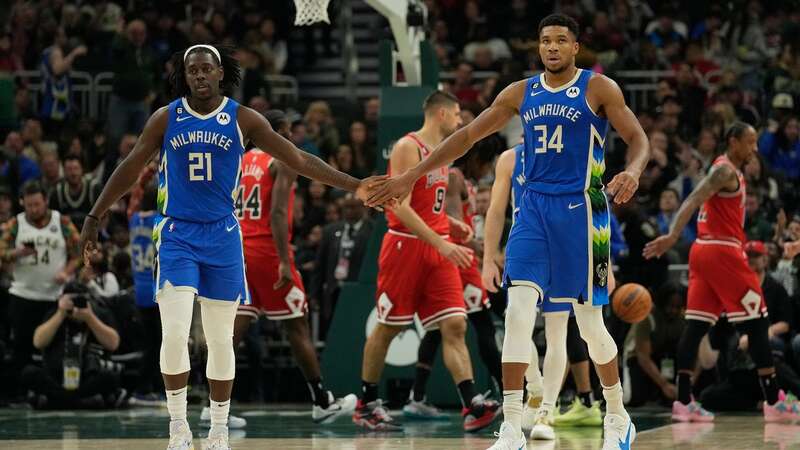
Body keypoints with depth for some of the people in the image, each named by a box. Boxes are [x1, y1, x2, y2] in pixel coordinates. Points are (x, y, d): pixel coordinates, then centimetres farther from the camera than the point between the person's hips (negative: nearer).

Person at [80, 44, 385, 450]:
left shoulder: (243, 119, -2)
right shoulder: (166, 119, -1)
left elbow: (298, 159, -3)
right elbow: (130, 169, 6)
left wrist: (353, 186, -9)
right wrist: (94, 218, 4)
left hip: (222, 237, 1)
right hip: (177, 235, -1)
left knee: (221, 341, 5)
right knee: (174, 335, -12)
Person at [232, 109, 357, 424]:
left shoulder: (243, 160, 15)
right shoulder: (284, 160, -7)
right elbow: (278, 212, -18)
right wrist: (284, 262, -22)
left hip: (239, 250, 6)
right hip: (268, 250, -6)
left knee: (236, 326, 3)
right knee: (297, 326, 4)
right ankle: (322, 403, 11)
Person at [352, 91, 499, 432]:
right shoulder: (408, 148, -11)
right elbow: (400, 206, -20)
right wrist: (441, 243, -25)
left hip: (437, 249, 7)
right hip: (405, 246, -7)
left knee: (454, 326, -6)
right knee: (387, 328, 3)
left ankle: (473, 407, -16)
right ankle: (366, 405, 15)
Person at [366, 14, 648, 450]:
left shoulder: (598, 88, -2)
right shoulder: (521, 93, 9)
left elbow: (638, 140, -5)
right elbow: (468, 135, 13)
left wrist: (633, 171, -29)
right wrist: (410, 176, 8)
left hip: (581, 210, -3)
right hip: (533, 208, 3)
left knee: (590, 323, 1)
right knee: (518, 312, -13)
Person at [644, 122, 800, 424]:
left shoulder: (727, 171, 21)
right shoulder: (726, 170, -10)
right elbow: (694, 200, -22)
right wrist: (672, 236, -34)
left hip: (704, 251, 10)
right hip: (721, 251, -10)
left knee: (696, 325, 3)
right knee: (757, 322, -5)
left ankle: (683, 402, -3)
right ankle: (773, 403, -4)